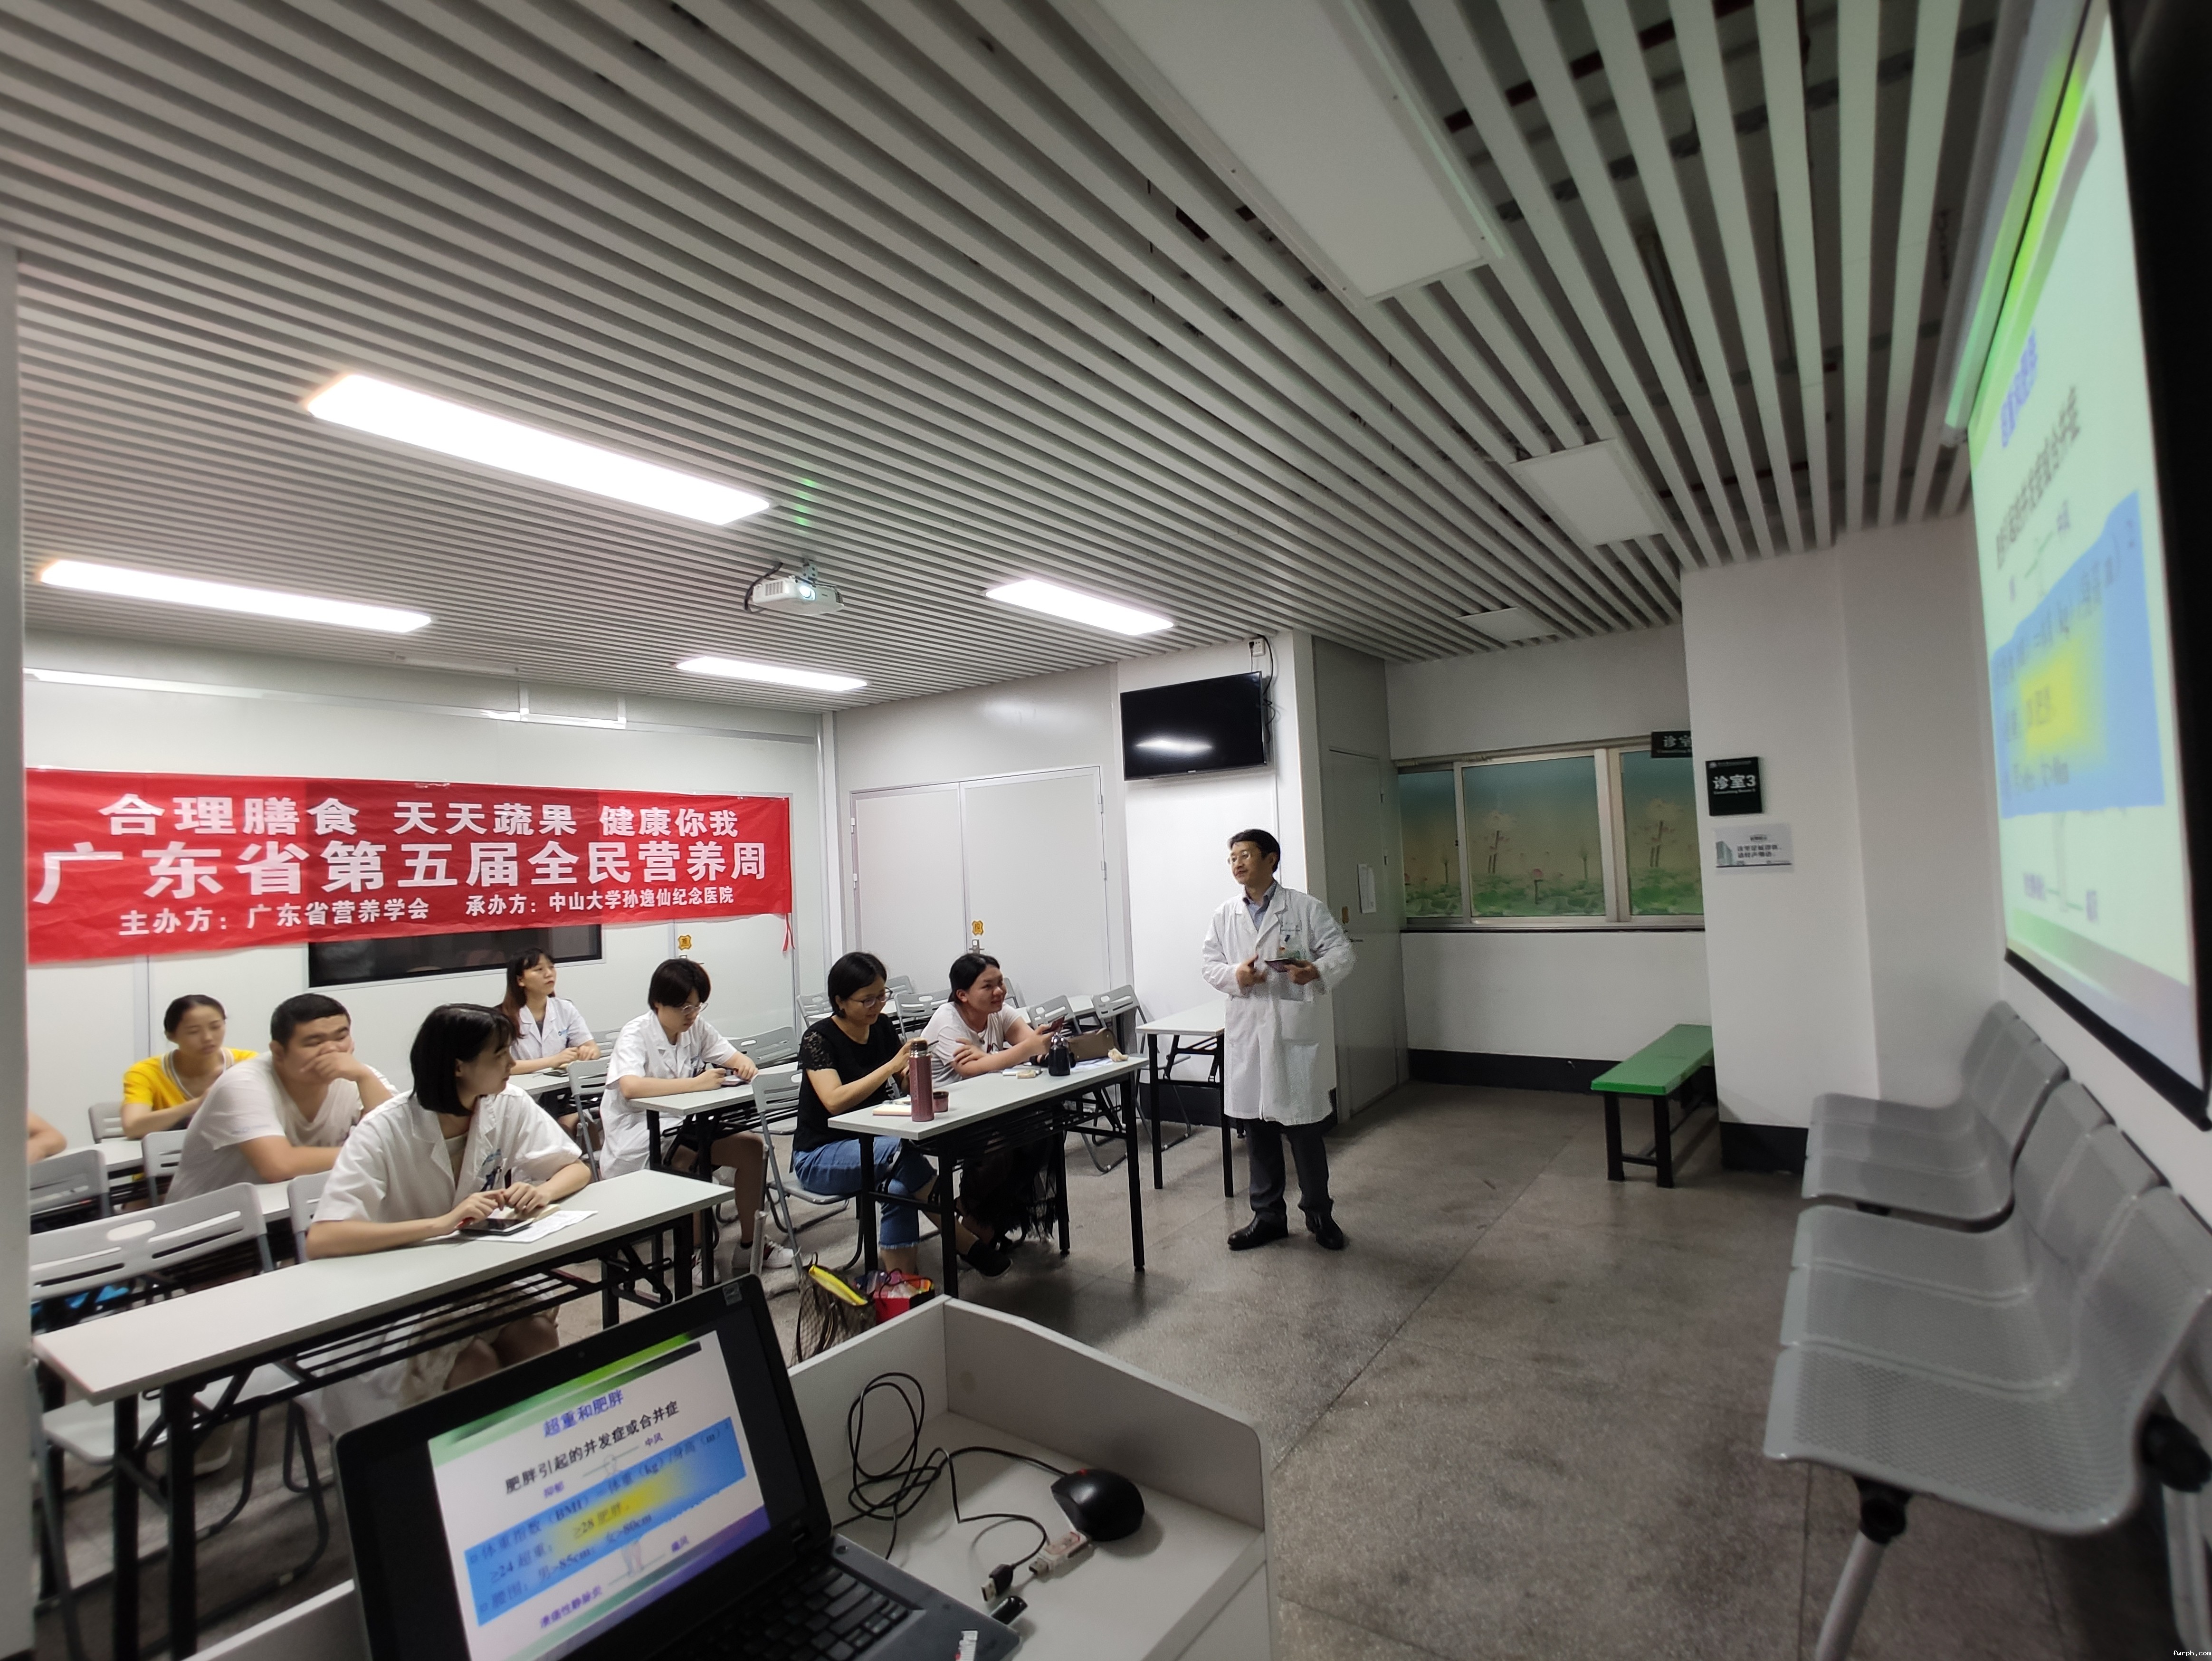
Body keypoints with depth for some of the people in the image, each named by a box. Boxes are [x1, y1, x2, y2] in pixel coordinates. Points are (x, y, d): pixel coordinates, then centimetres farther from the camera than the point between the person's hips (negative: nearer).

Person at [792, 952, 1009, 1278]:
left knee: (900, 1186, -30)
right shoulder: (818, 1039, -16)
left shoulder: (883, 1026, 1)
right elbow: (835, 1102, -30)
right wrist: (893, 1065, -32)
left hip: (871, 1142, 5)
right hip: (821, 1155, -5)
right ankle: (970, 1244, -20)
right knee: (902, 1151, -32)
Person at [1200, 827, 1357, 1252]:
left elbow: (1342, 952, -2)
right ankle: (1268, 1215, 26)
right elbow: (1207, 962, 8)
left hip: (1293, 1029, -4)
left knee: (1303, 1127, 3)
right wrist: (1234, 974, -13)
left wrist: (1317, 971, -22)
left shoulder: (1306, 908, -1)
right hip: (1245, 1032, 4)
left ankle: (1318, 1214, 22)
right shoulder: (1225, 916, 10)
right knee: (1256, 1128, 12)